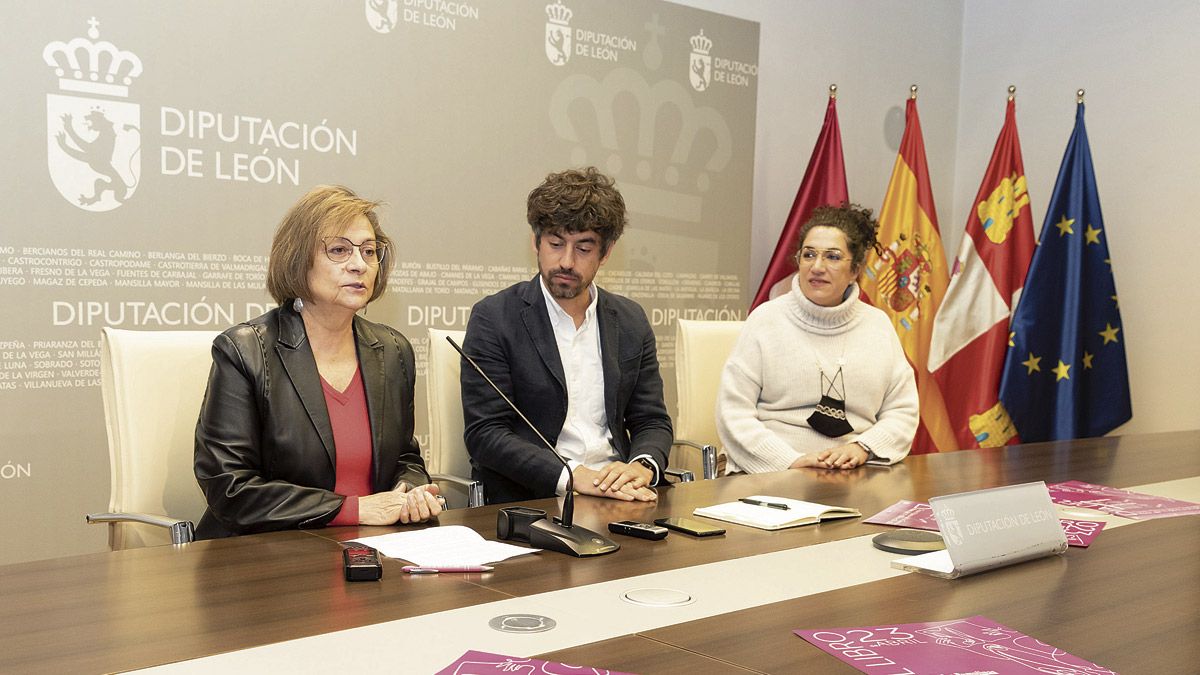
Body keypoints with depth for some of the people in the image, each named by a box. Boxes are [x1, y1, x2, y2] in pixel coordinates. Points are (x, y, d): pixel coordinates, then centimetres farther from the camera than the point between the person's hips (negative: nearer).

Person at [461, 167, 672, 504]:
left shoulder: (631, 321, 11)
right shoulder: (493, 318, -3)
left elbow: (653, 421, 12)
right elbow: (485, 434, -9)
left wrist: (642, 467, -11)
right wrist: (573, 476, -21)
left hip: (617, 494, 3)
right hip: (530, 502, -3)